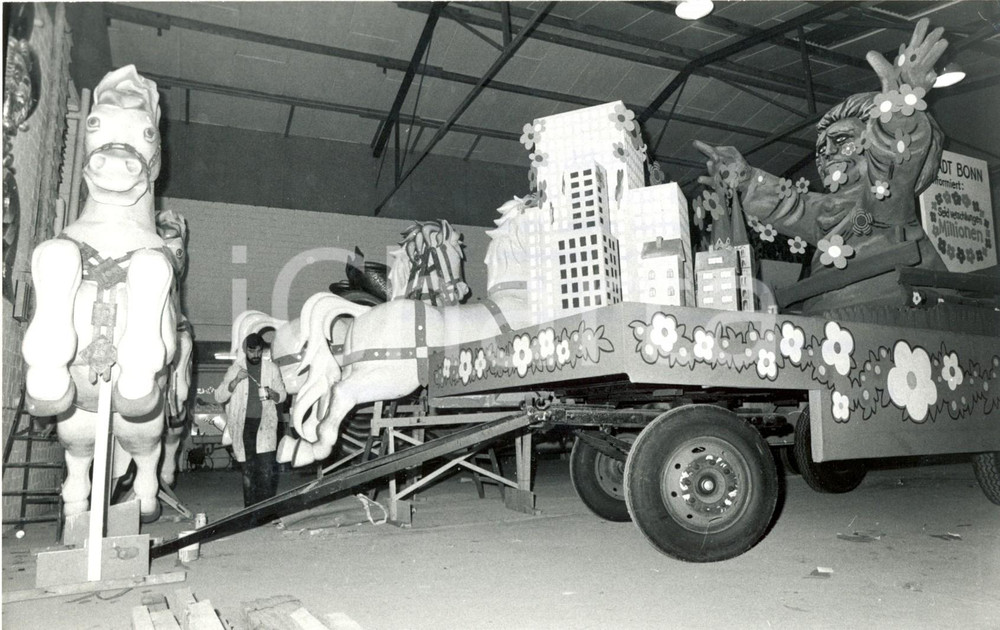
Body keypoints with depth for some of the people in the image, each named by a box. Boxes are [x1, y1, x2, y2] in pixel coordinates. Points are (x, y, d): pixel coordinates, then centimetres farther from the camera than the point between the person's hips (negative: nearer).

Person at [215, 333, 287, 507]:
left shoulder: (271, 368, 5)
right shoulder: (235, 369, 3)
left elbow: (282, 395, 12)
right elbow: (219, 397, -2)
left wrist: (272, 394, -11)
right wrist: (236, 381, -17)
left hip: (265, 422, 0)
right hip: (243, 424, 0)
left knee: (267, 469, -9)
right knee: (248, 470, 6)